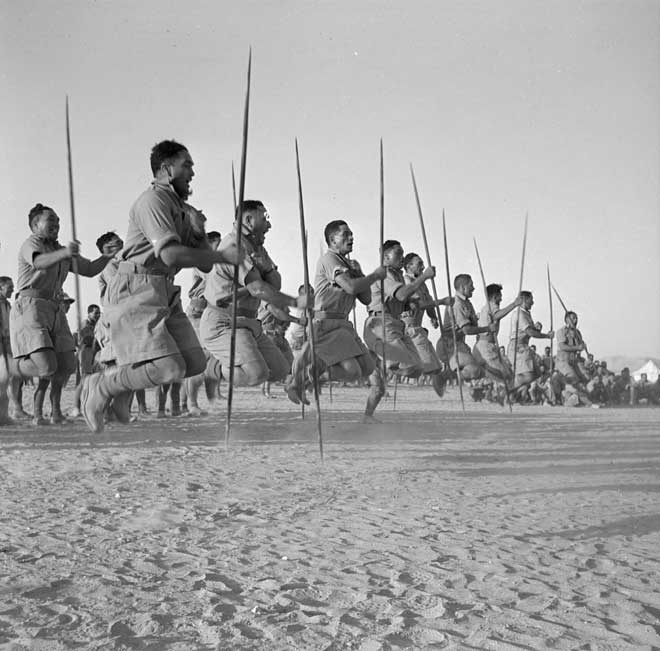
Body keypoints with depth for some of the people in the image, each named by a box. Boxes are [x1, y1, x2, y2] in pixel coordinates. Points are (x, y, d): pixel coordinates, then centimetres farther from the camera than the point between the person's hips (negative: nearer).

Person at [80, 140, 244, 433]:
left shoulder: (180, 209, 20)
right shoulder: (152, 200, -10)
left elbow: (205, 263, 17)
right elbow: (171, 255, -23)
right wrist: (223, 256, -17)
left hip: (164, 293, 10)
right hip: (136, 291, -10)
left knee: (194, 363, 3)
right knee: (167, 368, -19)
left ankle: (125, 383, 19)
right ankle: (100, 387, 1)